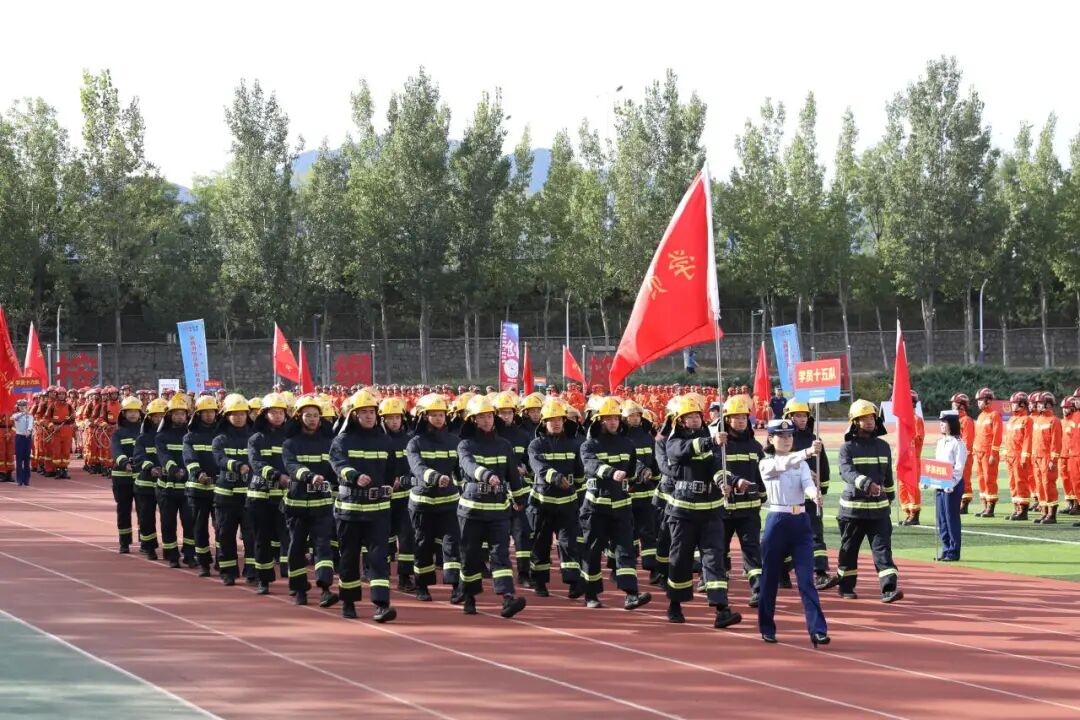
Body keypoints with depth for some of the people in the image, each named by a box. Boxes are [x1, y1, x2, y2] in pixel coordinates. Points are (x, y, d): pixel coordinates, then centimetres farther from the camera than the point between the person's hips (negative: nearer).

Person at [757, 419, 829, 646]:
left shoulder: (801, 464, 9)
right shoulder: (766, 464, -1)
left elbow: (808, 483, -9)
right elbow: (783, 464, -23)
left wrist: (814, 493, -34)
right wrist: (807, 452, -40)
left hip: (801, 522, 2)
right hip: (777, 521, -2)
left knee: (806, 578, -5)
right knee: (770, 577, 6)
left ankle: (818, 630, -12)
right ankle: (767, 628, 21)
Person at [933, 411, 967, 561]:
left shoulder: (958, 443, -10)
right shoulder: (940, 441, 15)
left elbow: (959, 468, -14)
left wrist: (951, 485, -21)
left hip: (952, 485, -8)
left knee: (951, 518, -3)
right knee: (941, 519, 9)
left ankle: (954, 552, 2)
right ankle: (946, 550, 15)